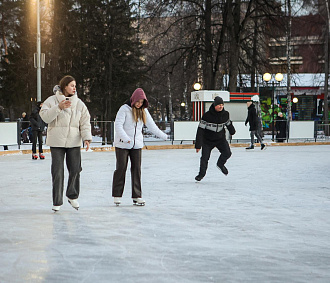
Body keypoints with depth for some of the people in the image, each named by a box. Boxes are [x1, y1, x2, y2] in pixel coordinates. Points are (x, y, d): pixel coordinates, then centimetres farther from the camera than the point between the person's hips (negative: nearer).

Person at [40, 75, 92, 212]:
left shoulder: (79, 103, 9)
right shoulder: (52, 101, 0)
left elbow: (85, 122, 6)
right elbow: (45, 116, -12)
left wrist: (87, 138, -8)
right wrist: (59, 107, -24)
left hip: (74, 141, 3)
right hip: (56, 141, -3)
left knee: (75, 169, -1)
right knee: (57, 171, -2)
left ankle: (72, 196, 22)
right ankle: (57, 202, 7)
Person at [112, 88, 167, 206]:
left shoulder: (144, 111, 7)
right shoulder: (124, 109, -10)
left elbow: (151, 125, 16)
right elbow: (118, 125, -18)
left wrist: (163, 136, 17)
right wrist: (125, 137, -32)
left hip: (137, 145, 4)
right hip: (122, 144, -4)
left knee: (137, 169, 1)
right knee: (121, 168, 0)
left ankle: (137, 196, 5)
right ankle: (117, 195, 9)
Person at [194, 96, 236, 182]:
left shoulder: (225, 114, -9)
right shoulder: (207, 115, -22)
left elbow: (228, 123, 16)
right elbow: (200, 130, -19)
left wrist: (232, 131, 35)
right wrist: (198, 145, -20)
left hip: (220, 138, 3)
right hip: (208, 140, -3)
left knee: (227, 153, -17)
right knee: (204, 158, -4)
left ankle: (220, 164, 15)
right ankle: (202, 173, 24)